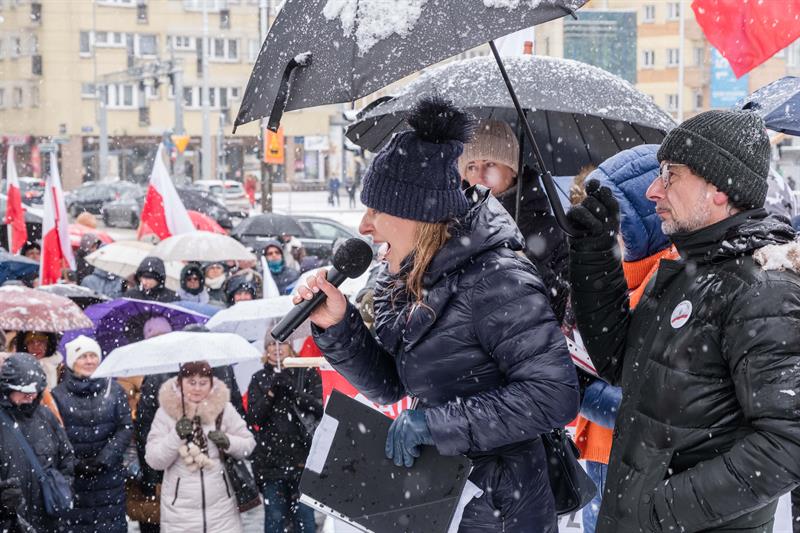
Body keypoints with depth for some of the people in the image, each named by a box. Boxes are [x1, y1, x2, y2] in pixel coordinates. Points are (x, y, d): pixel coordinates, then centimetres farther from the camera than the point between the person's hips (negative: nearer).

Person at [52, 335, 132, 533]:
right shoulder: (58, 394, 0)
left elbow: (125, 428, 0)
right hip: (72, 477, -1)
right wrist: (74, 463, -13)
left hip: (108, 475, 1)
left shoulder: (114, 390, 5)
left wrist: (104, 459, -10)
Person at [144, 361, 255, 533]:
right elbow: (154, 461, -6)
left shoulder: (223, 408, 0)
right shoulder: (166, 411, -4)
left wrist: (228, 442, -13)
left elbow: (249, 444, 7)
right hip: (179, 511, -1)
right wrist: (176, 436, -20)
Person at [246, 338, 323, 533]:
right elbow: (254, 418, 1)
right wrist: (271, 393, -13)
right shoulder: (259, 379, 10)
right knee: (274, 516, -1)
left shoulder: (307, 374, 7)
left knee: (304, 516, -3)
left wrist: (293, 389, -17)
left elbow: (318, 409, -4)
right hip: (270, 457, 1)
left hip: (302, 455, -1)